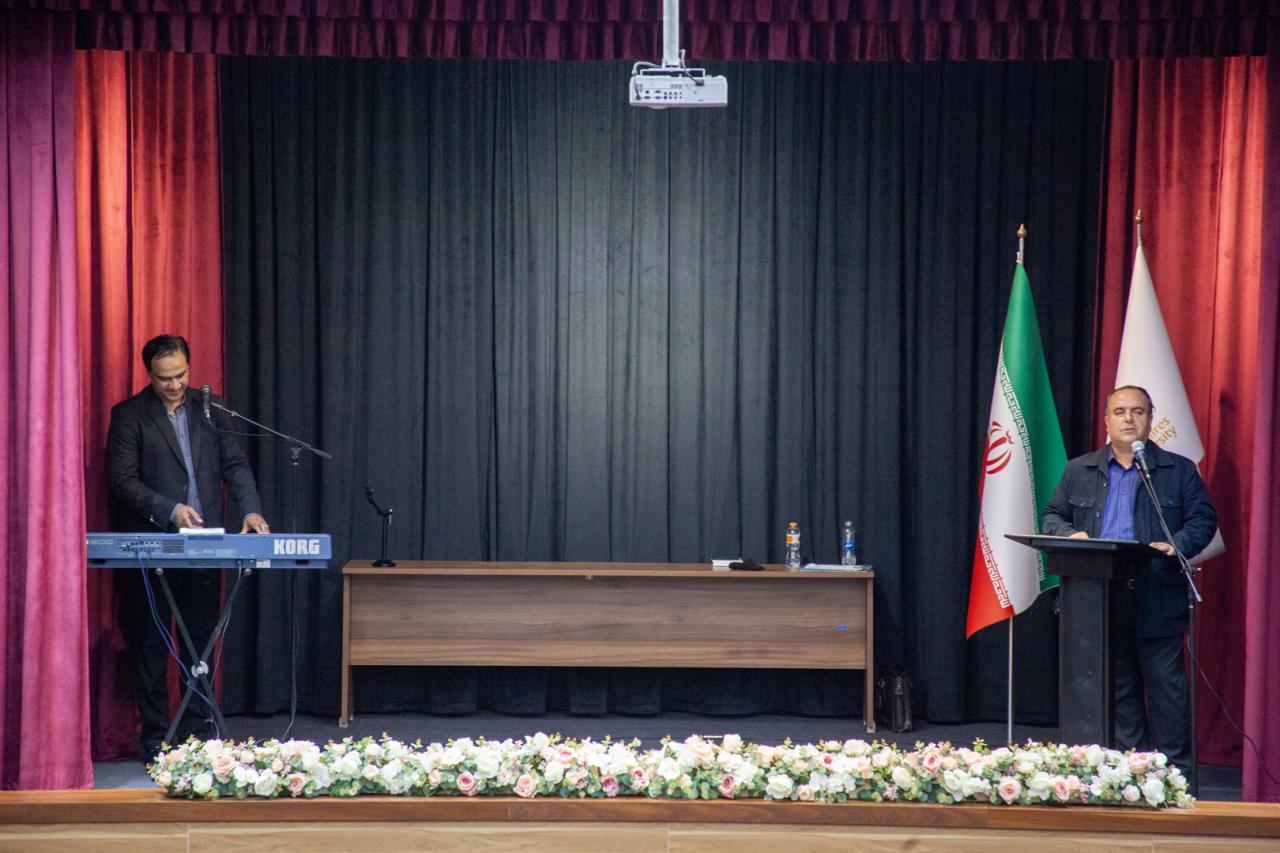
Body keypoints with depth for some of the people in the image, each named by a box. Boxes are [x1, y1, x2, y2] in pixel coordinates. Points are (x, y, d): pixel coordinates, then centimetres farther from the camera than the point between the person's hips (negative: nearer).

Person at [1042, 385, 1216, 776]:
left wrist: (1176, 545, -15)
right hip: (1101, 601, 3)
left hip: (1157, 601, -3)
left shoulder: (1179, 470, 6)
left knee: (1166, 688, -2)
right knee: (1119, 689, 9)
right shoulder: (1079, 471, 13)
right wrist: (1071, 535, -7)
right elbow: (1052, 517, 15)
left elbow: (1203, 520, 3)